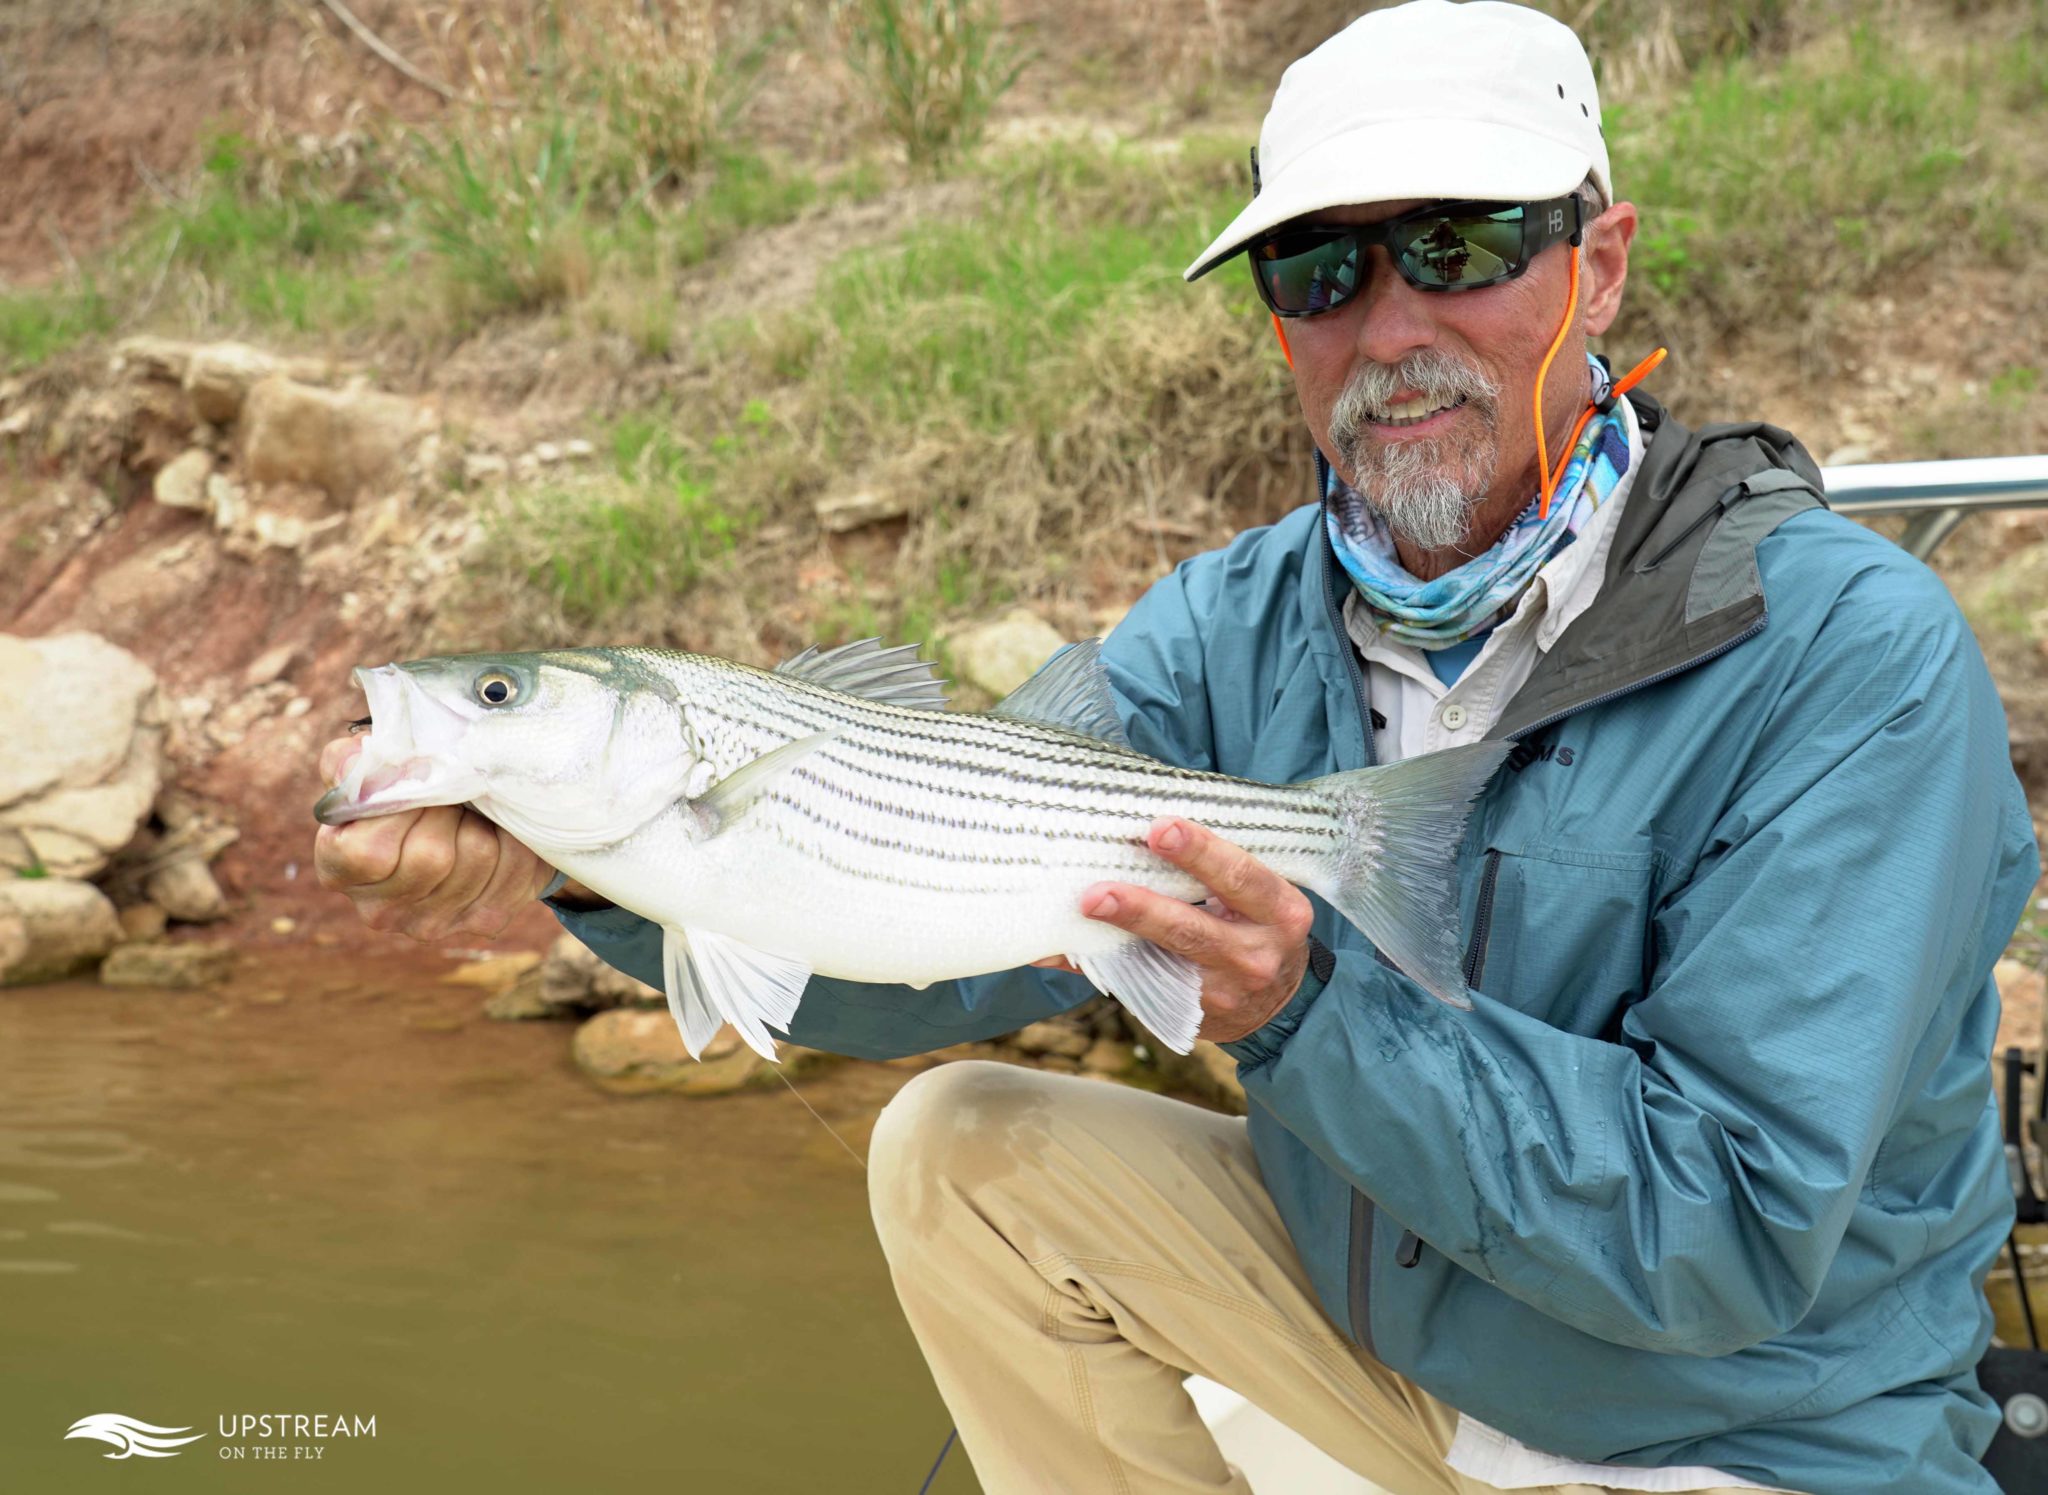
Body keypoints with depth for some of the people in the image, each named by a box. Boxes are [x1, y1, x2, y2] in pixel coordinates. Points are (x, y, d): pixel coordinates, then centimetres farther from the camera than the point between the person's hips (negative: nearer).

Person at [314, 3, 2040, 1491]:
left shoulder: (1850, 659, -23)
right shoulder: (1240, 626, -3)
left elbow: (1733, 1239, -25)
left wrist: (1308, 1010, -35)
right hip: (1367, 1314, 5)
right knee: (957, 1148, -5)